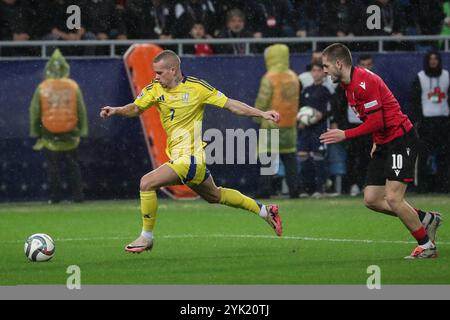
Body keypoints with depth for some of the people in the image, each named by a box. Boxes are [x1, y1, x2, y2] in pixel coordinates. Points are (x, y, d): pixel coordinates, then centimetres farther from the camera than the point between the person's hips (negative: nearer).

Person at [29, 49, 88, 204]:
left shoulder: (42, 88, -7)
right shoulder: (73, 87, -4)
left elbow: (34, 112, -1)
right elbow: (81, 111, 0)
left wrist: (35, 132, 9)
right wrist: (82, 131, 9)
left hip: (49, 137, -1)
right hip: (70, 135, 1)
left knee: (53, 168, 8)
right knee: (73, 166, 11)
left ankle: (55, 196, 8)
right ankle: (77, 195, 11)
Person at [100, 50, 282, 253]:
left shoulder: (196, 87, -12)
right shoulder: (155, 88, 3)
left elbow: (231, 105, -6)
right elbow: (136, 108, 8)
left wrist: (262, 114, -10)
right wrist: (116, 111, -13)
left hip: (189, 158, -8)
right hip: (178, 157, 8)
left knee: (147, 183, -18)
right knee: (214, 196, 24)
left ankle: (147, 237, -4)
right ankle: (264, 211, 40)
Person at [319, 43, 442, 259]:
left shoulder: (364, 82, -20)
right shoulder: (348, 85, 12)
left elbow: (376, 122, -23)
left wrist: (345, 135, -18)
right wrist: (377, 142, 12)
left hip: (400, 139, -10)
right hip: (384, 144, 10)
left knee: (393, 198, -17)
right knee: (371, 200, 4)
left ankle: (426, 245, -3)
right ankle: (426, 219, 17)